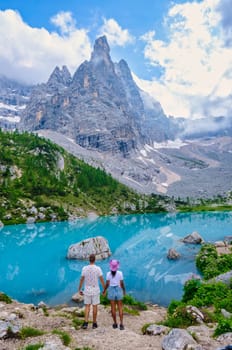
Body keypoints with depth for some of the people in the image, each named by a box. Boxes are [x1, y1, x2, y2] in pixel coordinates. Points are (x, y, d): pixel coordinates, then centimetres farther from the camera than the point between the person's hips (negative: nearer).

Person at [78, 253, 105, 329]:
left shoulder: (84, 268, -9)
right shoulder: (98, 268, -14)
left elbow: (81, 280, -2)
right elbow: (102, 280, -8)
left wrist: (79, 290, 10)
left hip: (87, 290, 1)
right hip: (95, 290, -1)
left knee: (87, 306, 11)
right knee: (95, 306, 10)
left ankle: (86, 323, 1)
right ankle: (94, 323, 18)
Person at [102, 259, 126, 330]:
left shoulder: (108, 274, -11)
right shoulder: (120, 273, -11)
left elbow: (107, 284, -8)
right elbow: (122, 283, -6)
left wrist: (104, 291, 8)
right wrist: (124, 290, 11)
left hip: (111, 291, 0)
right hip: (118, 290, 0)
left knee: (113, 308, 12)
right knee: (120, 308, 8)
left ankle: (115, 324, 21)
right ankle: (121, 324, 2)